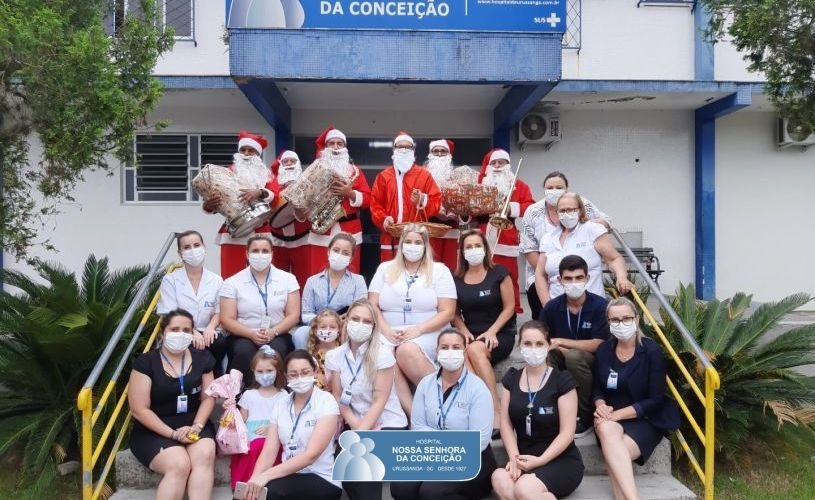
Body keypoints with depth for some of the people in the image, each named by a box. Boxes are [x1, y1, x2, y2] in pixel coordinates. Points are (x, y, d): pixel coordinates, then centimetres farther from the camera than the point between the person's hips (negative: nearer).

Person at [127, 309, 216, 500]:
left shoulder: (201, 358, 7)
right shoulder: (146, 362, -5)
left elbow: (208, 397, 8)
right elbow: (140, 409, -8)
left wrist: (197, 425, -11)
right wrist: (172, 434, -16)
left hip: (192, 424, 3)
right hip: (154, 430, -3)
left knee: (205, 455, -29)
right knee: (179, 465, -30)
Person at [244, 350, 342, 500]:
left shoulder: (326, 402, -10)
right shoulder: (280, 404, 7)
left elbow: (311, 454, -20)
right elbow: (269, 452, -1)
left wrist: (267, 475, -28)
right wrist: (254, 479, -20)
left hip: (322, 481, -4)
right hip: (290, 476, 4)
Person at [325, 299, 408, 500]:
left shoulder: (382, 354, -11)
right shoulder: (334, 356, 0)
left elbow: (380, 401, -15)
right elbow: (338, 397, 1)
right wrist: (356, 427, -13)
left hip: (388, 424, -3)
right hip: (355, 425, 3)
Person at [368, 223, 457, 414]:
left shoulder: (439, 270, 7)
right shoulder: (385, 268, 14)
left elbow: (447, 312, -1)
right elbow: (373, 306, 8)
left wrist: (417, 329, -15)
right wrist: (386, 330, -11)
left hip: (427, 334, -2)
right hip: (389, 334, 2)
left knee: (407, 350, -35)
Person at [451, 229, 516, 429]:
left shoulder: (499, 273, 0)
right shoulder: (456, 279, 9)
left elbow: (509, 307, 0)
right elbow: (455, 313, 13)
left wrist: (492, 332, -12)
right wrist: (465, 332, -5)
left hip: (501, 335, -2)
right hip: (471, 336, 3)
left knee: (475, 350, -36)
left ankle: (496, 411, -30)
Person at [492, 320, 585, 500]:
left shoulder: (562, 380, -5)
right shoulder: (512, 378, 9)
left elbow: (567, 432, -8)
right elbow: (505, 423, 6)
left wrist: (540, 461, -18)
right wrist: (514, 457, -11)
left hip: (562, 461, -4)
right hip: (525, 460, 4)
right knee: (499, 479, -31)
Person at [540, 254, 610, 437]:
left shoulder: (600, 305, -12)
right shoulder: (551, 307, -4)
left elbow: (599, 345, -16)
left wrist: (561, 342, -17)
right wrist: (560, 349, -21)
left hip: (591, 364, -3)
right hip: (562, 365, 3)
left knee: (574, 357, -34)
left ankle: (586, 416, -12)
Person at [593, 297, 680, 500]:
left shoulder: (651, 351, -9)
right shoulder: (603, 350, 5)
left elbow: (655, 400, -11)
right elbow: (597, 389, 13)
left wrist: (618, 414, -18)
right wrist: (600, 405, -11)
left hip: (646, 420, -3)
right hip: (611, 419, 3)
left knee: (613, 454, -33)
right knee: (606, 429, -35)